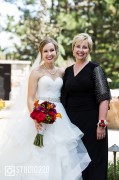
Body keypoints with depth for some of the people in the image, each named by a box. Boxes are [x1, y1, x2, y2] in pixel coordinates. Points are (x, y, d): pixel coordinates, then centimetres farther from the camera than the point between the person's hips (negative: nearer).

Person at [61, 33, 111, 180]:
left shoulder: (95, 69, -4)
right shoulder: (68, 71, 13)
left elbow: (103, 97, -11)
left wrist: (102, 124, -18)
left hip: (91, 121, -5)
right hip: (72, 121, 5)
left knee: (93, 161, -1)